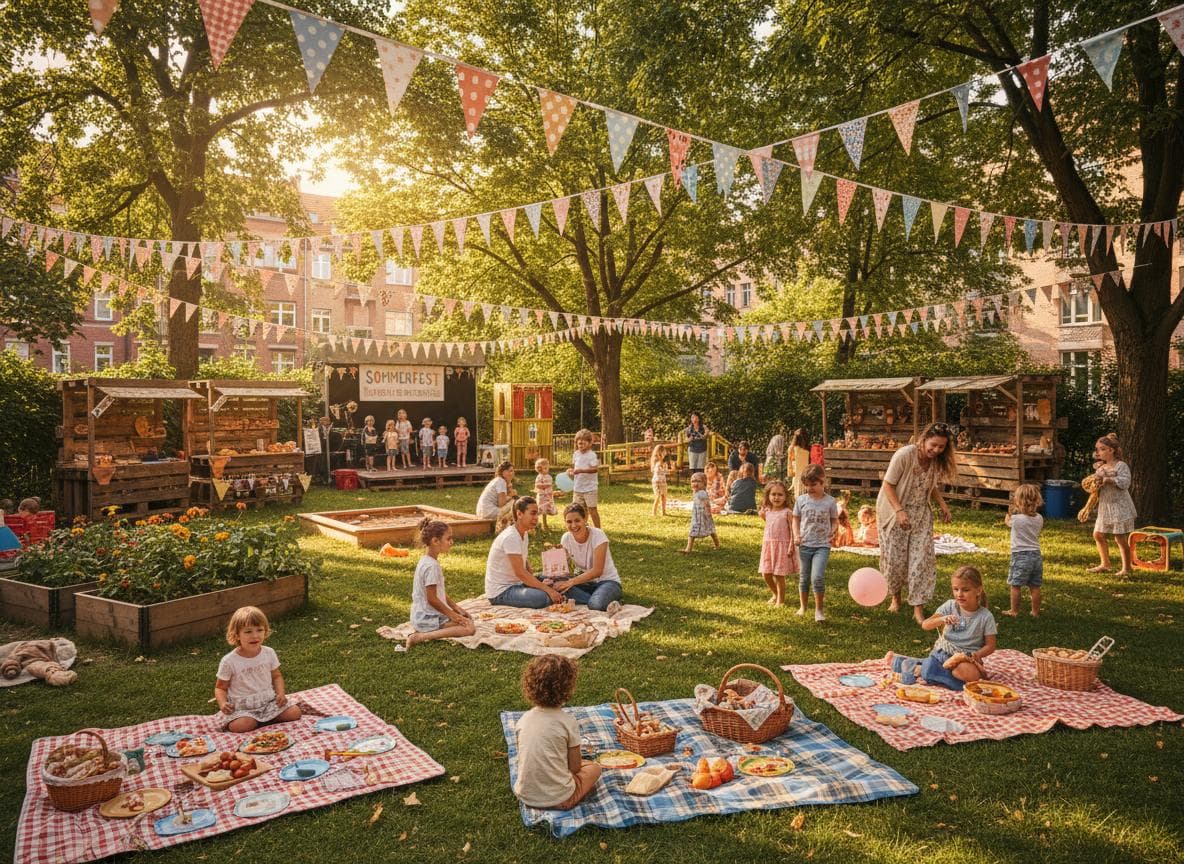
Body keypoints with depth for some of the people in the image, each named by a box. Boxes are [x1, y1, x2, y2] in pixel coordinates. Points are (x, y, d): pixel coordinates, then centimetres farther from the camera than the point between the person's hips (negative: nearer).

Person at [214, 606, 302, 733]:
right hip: (242, 707, -4)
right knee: (239, 726, -34)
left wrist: (281, 693, -6)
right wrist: (222, 703, -19)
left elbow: (276, 676, 13)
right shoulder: (229, 661, -9)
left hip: (268, 701, 4)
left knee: (295, 712, -14)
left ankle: (262, 720, -1)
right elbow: (220, 687, 1)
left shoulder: (269, 653, 0)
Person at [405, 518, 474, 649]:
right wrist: (452, 614, -13)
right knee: (469, 628, -20)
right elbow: (432, 599, -22)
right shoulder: (431, 566, -21)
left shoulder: (426, 561, 10)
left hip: (423, 616, 10)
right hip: (428, 618, -10)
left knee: (468, 618, 18)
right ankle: (422, 637, -20)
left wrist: (456, 608, 14)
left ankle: (426, 632, 8)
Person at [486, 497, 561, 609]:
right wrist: (547, 589, -26)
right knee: (542, 597, -29)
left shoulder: (524, 534, 9)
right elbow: (520, 572, -25)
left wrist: (540, 582, -9)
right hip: (500, 592, -9)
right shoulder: (510, 537, -21)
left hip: (516, 584, 9)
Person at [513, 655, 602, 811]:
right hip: (558, 800, -4)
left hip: (524, 796, 4)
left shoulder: (524, 719, -3)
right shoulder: (568, 722, -16)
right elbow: (575, 767, -6)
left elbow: (524, 759, 8)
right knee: (594, 768, 19)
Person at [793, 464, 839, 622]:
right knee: (804, 578, 13)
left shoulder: (830, 501, -3)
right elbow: (796, 519, 8)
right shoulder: (801, 500, 0)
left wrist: (833, 531, -13)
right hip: (804, 544, 2)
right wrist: (797, 535, -7)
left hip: (822, 545, -2)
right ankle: (802, 606, 30)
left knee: (818, 577, -15)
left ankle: (819, 609, 0)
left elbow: (834, 520, 7)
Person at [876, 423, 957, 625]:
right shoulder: (904, 455, -23)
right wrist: (900, 511, -26)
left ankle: (918, 608, -1)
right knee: (895, 558, 3)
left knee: (921, 558, -6)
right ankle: (896, 597, 30)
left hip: (921, 514, 4)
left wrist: (943, 504, -1)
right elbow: (888, 485, -19)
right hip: (895, 511, -4)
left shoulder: (937, 461, -4)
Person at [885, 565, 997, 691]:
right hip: (942, 653, 0)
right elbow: (925, 625, -9)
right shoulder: (950, 606, -2)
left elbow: (990, 646, 0)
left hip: (965, 658, 0)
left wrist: (975, 655, -19)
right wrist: (942, 619, -28)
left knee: (973, 674, -35)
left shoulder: (986, 616, -6)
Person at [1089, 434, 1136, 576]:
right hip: (1104, 507, 8)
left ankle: (1126, 568, 7)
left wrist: (1107, 479, -26)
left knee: (1120, 538, -4)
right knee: (1098, 535, 10)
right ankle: (1105, 564, 23)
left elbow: (1125, 482, -24)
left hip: (1120, 507, -8)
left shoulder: (1121, 466, -10)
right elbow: (1097, 490, 16)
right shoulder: (1100, 468, 11)